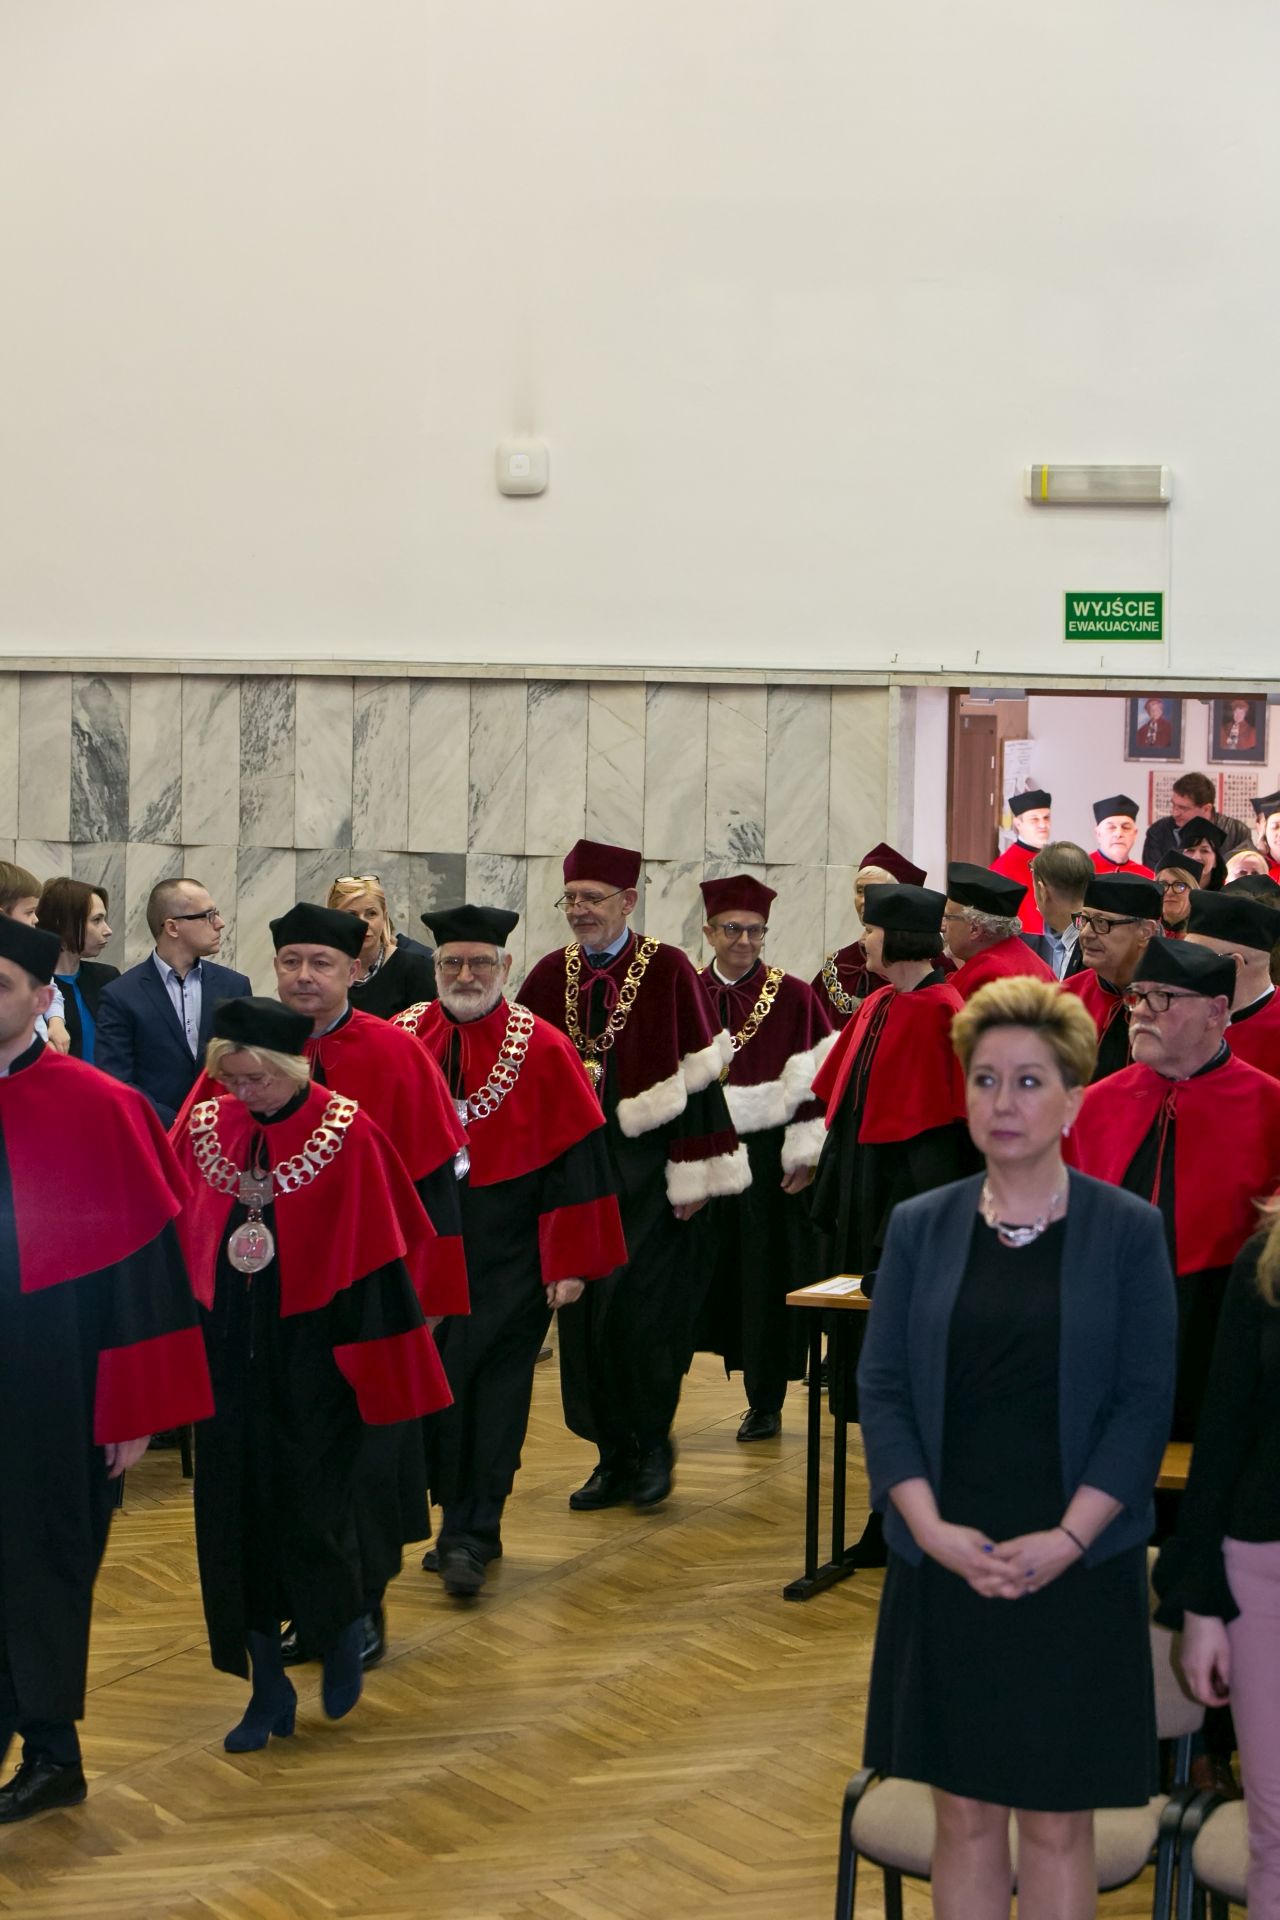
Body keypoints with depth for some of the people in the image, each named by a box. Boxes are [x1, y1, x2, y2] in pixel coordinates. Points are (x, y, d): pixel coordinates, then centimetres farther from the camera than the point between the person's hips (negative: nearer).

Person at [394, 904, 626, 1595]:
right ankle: (465, 1528, 21)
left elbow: (576, 1163, -5)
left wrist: (570, 1262, -9)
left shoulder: (542, 1050, -4)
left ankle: (469, 1536, 3)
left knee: (491, 1383, -3)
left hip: (506, 1254, -3)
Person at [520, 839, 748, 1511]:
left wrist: (694, 1172, -11)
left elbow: (698, 1076, -7)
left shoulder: (667, 970, -6)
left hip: (646, 1166, -4)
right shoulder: (550, 976, 6)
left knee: (633, 1306, -11)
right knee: (584, 1317, 6)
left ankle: (652, 1444, 9)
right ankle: (615, 1457, 17)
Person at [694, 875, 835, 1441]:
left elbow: (813, 1081, -3)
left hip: (768, 1156, -2)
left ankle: (766, 1401, 12)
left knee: (768, 1280, 3)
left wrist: (805, 1154, -10)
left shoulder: (794, 996, -1)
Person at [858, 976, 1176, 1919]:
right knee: (965, 1817, 8)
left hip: (1076, 1574, -2)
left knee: (1057, 1823, 5)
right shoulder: (921, 1227, 5)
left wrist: (1065, 1540, -15)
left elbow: (1144, 1403, -5)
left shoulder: (1127, 1231, -2)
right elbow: (882, 1387, 2)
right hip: (945, 1568, 2)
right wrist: (932, 1528, -12)